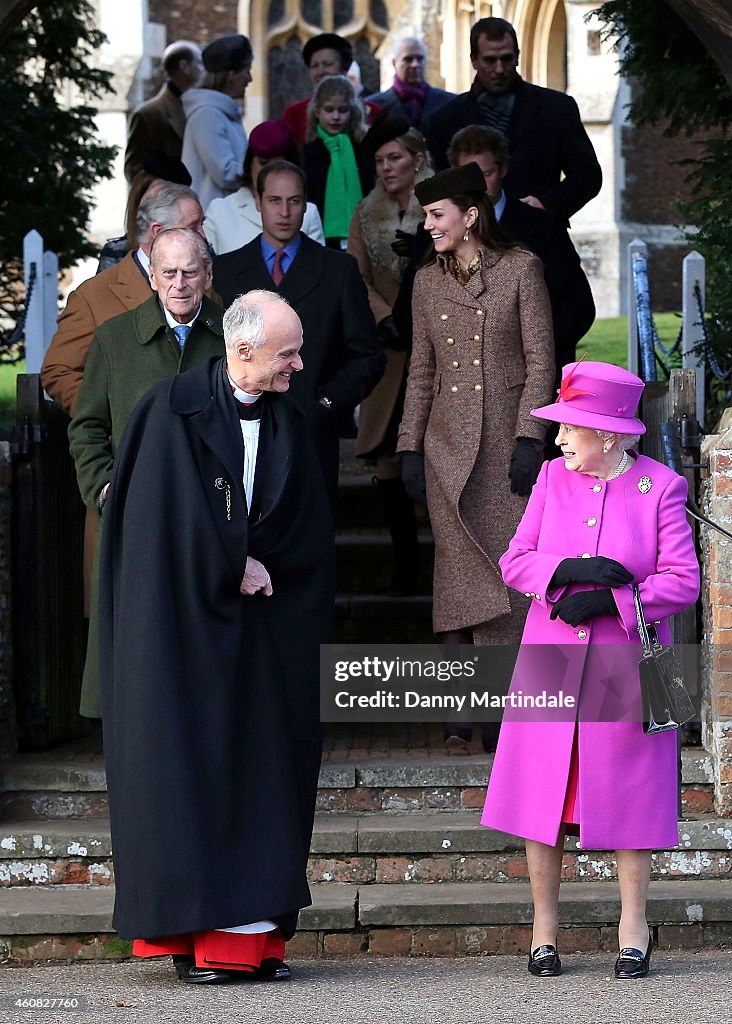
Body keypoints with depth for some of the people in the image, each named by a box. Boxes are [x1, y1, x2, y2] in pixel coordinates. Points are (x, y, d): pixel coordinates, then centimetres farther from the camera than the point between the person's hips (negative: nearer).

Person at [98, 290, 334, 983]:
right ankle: (192, 932, -4)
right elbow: (175, 516, -13)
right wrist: (235, 567, -10)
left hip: (263, 633, 5)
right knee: (190, 763, -6)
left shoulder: (288, 425, 10)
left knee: (262, 765, 1)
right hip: (187, 622, -5)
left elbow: (308, 530, 6)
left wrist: (260, 564, -8)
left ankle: (253, 932, 3)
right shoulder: (174, 410, -6)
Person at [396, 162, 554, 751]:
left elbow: (540, 360, -3)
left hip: (507, 439, -3)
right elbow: (421, 370, 14)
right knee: (459, 570, -1)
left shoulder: (521, 270, -1)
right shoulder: (429, 281, 11)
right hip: (448, 444, 3)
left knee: (506, 572, -4)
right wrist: (410, 447, 7)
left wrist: (529, 439, -10)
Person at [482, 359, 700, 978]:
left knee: (628, 793, 0)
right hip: (552, 661, 3)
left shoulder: (660, 487, -4)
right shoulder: (554, 477, 7)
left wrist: (608, 599, -16)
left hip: (625, 666, -3)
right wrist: (569, 570, -14)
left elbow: (683, 581, -7)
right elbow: (515, 562, 5)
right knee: (545, 791, 1)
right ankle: (544, 932, 10)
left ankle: (634, 931, 11)